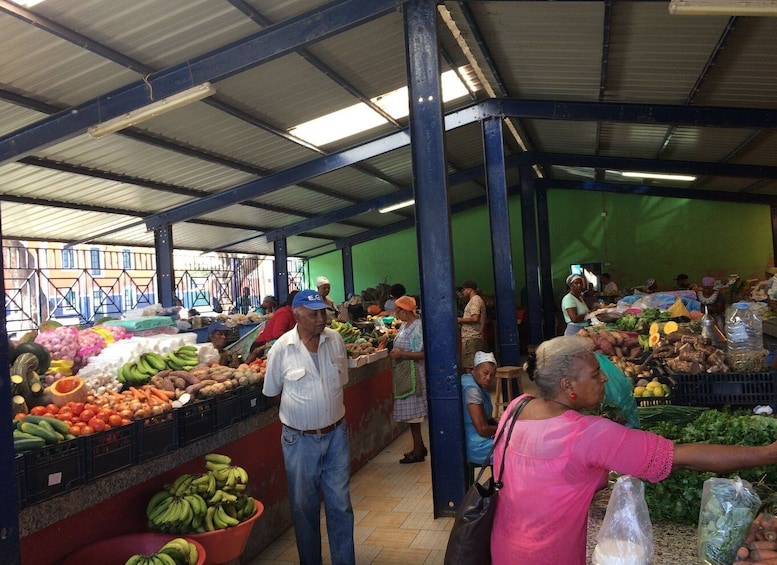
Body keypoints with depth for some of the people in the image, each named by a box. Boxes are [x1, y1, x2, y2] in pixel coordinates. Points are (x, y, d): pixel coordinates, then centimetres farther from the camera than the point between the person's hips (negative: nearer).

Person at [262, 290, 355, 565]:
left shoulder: (335, 339, -4)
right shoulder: (282, 348, -13)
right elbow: (271, 391, 1)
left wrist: (330, 408, 8)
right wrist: (298, 409, 7)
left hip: (336, 434, 2)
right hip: (300, 439, -2)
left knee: (340, 505, 11)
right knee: (305, 508, 13)